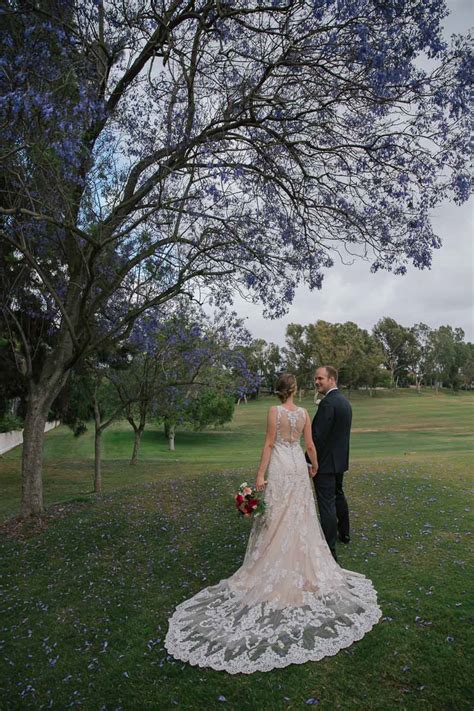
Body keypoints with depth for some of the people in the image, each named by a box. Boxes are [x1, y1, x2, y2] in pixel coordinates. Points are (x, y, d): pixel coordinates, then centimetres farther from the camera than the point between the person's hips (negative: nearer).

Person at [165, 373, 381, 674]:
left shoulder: (274, 411, -13)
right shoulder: (304, 413, 0)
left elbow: (269, 444, -13)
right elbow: (310, 444, 5)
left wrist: (260, 474, -8)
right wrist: (315, 466, 23)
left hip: (279, 468, -4)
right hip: (299, 467, 5)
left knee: (277, 518, 5)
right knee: (301, 517, 16)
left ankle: (277, 567, 13)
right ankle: (303, 563, 26)